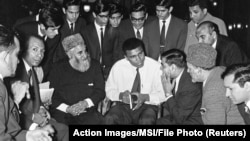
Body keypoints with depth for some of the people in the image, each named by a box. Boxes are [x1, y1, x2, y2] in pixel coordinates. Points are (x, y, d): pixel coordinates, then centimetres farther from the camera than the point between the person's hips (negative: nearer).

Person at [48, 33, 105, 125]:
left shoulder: (94, 66, 12)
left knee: (96, 120, -29)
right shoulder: (59, 68, 8)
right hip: (63, 113, -1)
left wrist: (86, 103, -10)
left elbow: (100, 91, 8)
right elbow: (51, 95, 3)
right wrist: (67, 108, -12)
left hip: (87, 112, 1)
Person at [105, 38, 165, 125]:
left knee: (146, 121, -35)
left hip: (147, 106, -1)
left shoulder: (155, 66, -7)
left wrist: (146, 97, -21)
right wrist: (120, 95, -14)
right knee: (109, 119, -30)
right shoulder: (118, 67, -2)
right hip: (123, 106, 2)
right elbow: (109, 90, 8)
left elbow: (163, 94, -2)